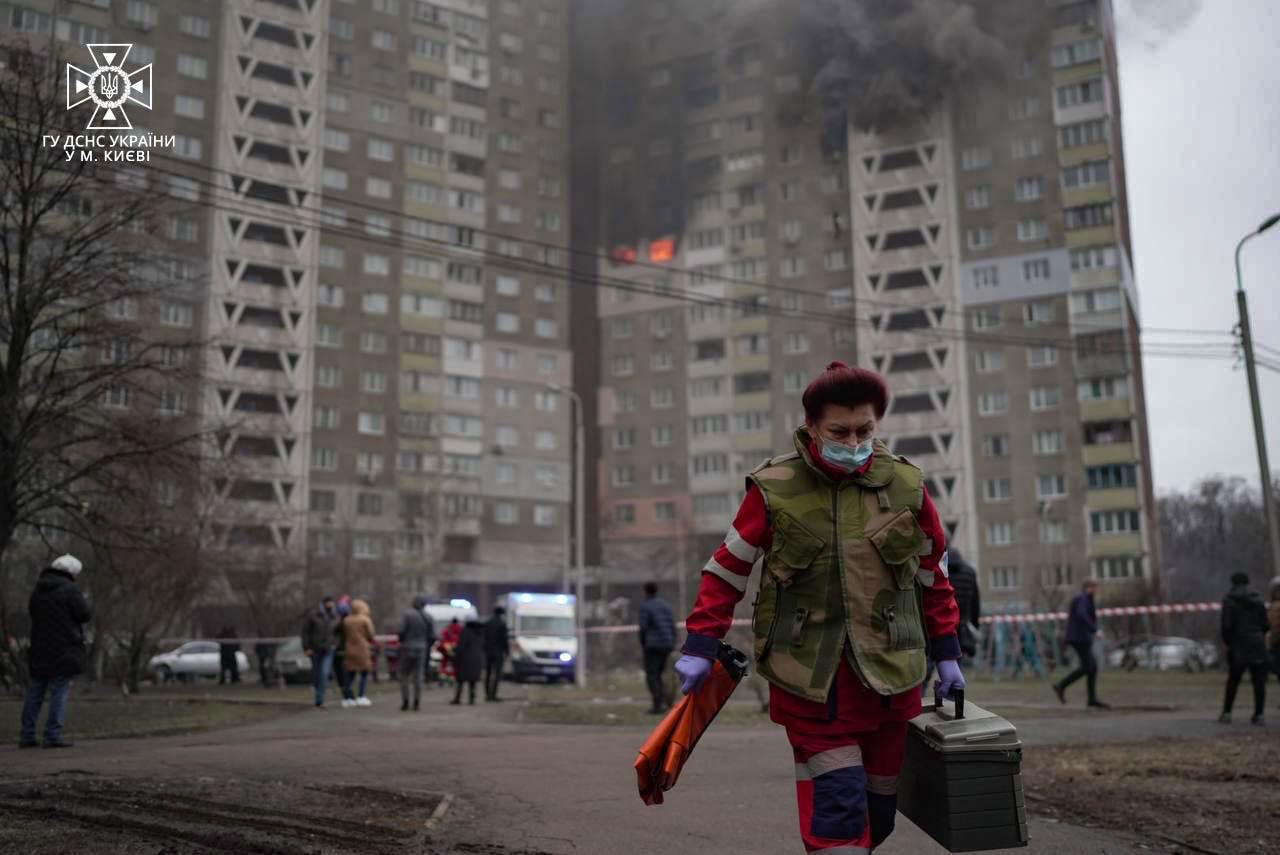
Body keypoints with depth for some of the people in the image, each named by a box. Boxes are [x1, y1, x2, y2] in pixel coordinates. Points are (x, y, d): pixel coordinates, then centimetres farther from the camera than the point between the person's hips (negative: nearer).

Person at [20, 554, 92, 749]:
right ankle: (53, 735, -6)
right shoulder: (69, 589, -12)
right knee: (60, 691, -2)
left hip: (39, 649, 6)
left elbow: (31, 612, 21)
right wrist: (83, 602, 5)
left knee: (36, 691, 13)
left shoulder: (38, 590, 10)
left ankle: (27, 735, 15)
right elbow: (85, 614, -13)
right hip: (65, 650, -6)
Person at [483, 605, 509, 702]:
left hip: (487, 651, 6)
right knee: (497, 673, -4)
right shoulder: (502, 623, -8)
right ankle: (493, 694, -12)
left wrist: (484, 650, 13)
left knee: (488, 673, 11)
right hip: (498, 651, -6)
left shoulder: (487, 623, 8)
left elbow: (483, 637, 8)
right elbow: (504, 638, -10)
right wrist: (506, 651, -2)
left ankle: (487, 694, 9)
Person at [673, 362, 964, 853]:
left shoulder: (906, 486, 0)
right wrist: (700, 647, -4)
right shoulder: (774, 490, -7)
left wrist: (946, 655, 11)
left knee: (879, 809, 14)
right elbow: (728, 570, 0)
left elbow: (933, 576, 11)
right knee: (837, 803, -9)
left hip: (890, 673, 4)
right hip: (809, 675, -3)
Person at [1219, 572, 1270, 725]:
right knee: (1259, 681, 3)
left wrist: (1227, 642, 4)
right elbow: (1266, 624, 3)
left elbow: (1227, 626, -11)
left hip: (1239, 646, -2)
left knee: (1233, 680, 8)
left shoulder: (1229, 601, -6)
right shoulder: (1257, 600, 6)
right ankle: (1258, 714, -1)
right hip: (1258, 645, 2)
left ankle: (1226, 713, 9)